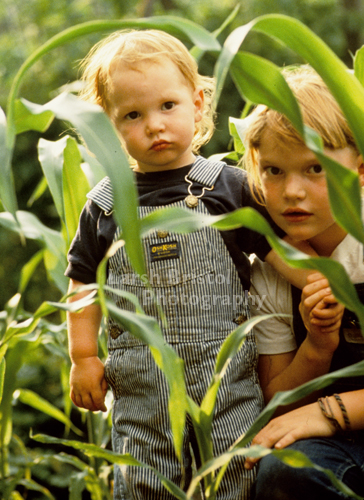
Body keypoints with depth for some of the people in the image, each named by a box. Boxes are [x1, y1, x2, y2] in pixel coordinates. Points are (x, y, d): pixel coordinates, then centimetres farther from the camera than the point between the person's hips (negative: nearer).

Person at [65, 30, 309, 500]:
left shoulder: (228, 186, -1)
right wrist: (83, 356, 9)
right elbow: (83, 280, 12)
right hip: (141, 386, 2)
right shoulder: (105, 205, 4)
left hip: (227, 375, -1)